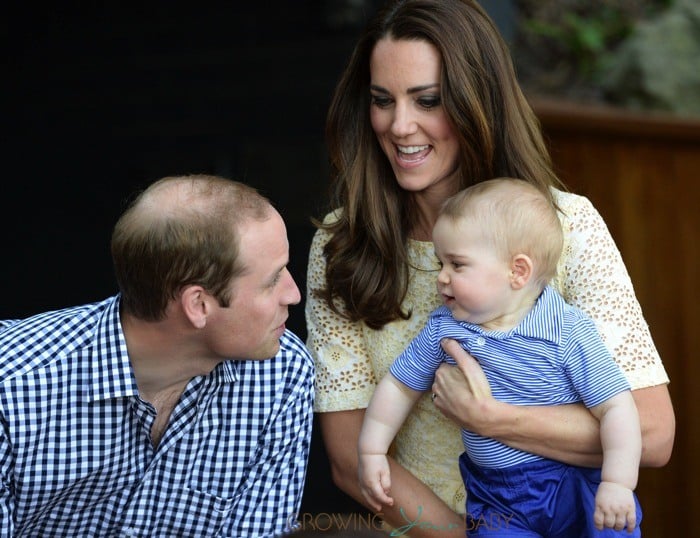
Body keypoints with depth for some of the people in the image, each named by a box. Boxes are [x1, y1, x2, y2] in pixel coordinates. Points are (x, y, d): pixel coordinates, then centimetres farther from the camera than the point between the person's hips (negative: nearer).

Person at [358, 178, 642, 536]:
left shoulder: (569, 333, -13)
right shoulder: (443, 328, 0)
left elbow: (615, 408, -14)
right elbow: (399, 386, 14)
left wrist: (618, 484, -22)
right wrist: (371, 452, 11)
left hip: (576, 483, -3)